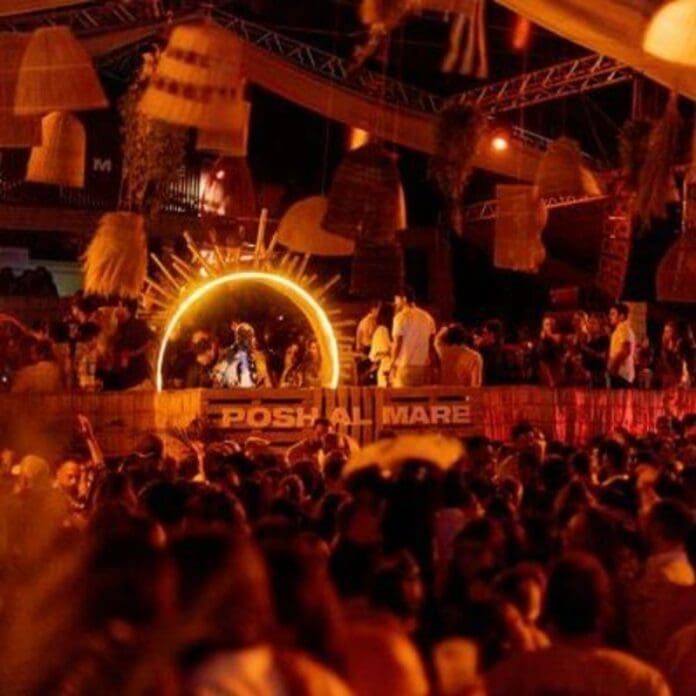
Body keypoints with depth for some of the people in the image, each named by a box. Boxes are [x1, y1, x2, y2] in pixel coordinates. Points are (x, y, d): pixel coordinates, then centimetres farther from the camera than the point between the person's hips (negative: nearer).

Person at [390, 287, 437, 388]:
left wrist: (392, 365, -3)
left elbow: (397, 344, -9)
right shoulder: (427, 317, 12)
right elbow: (432, 345, 12)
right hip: (425, 367, 6)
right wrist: (433, 364, 17)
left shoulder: (401, 317, -6)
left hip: (405, 367, -6)